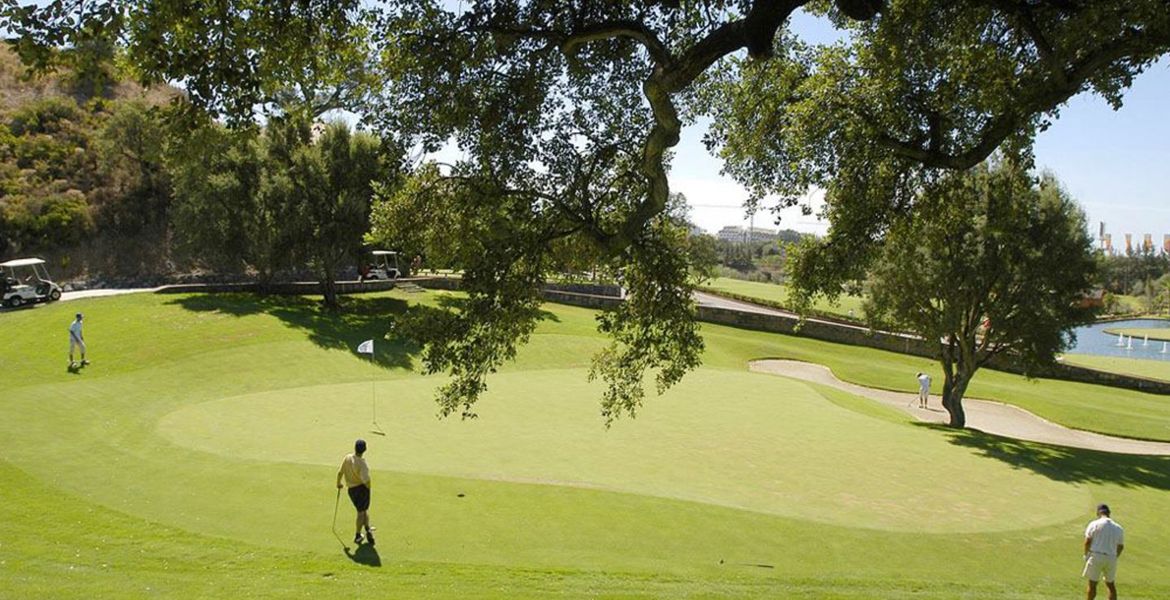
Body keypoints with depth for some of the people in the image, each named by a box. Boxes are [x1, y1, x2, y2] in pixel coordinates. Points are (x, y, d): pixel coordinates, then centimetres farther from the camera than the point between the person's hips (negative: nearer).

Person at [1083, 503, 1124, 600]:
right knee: (1111, 584, 18)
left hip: (1096, 556, -4)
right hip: (1111, 558, 4)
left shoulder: (1094, 524, -4)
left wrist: (1086, 555, 5)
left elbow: (1087, 541, -8)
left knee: (1092, 584, 3)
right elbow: (1121, 546, 13)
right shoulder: (1118, 528, 9)